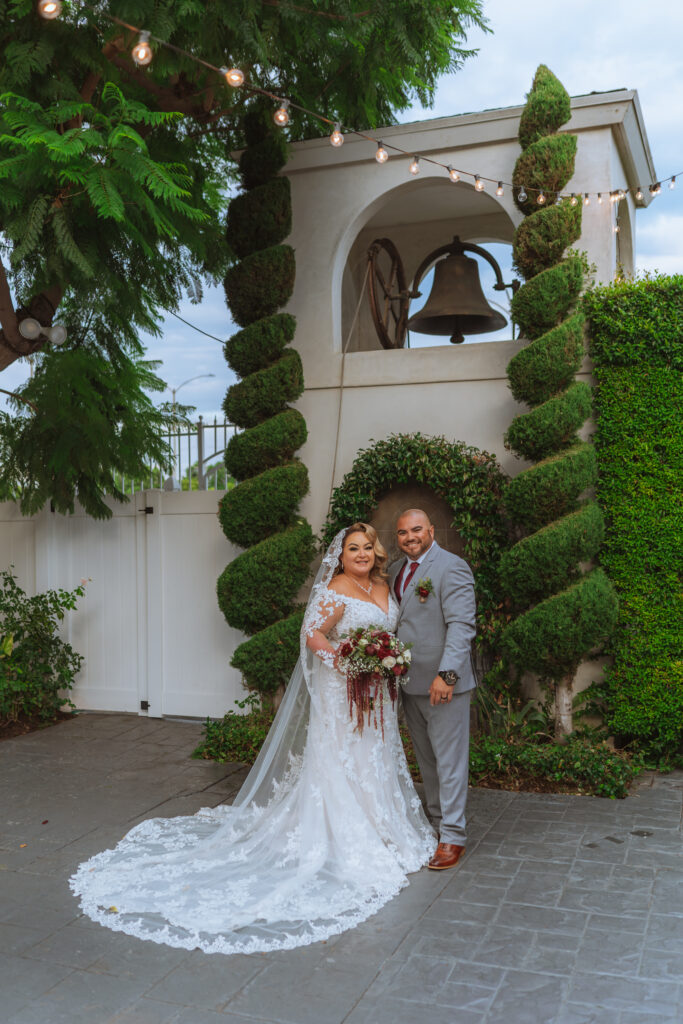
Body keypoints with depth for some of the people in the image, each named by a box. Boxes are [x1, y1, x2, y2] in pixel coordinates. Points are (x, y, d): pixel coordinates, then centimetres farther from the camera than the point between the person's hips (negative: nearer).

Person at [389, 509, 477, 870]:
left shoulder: (452, 568, -12)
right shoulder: (396, 570, 13)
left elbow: (461, 625, -19)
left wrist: (447, 674, -27)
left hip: (443, 682, -7)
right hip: (409, 681, 7)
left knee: (449, 759, 1)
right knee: (426, 758, 16)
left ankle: (452, 837, 9)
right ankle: (436, 820, 29)